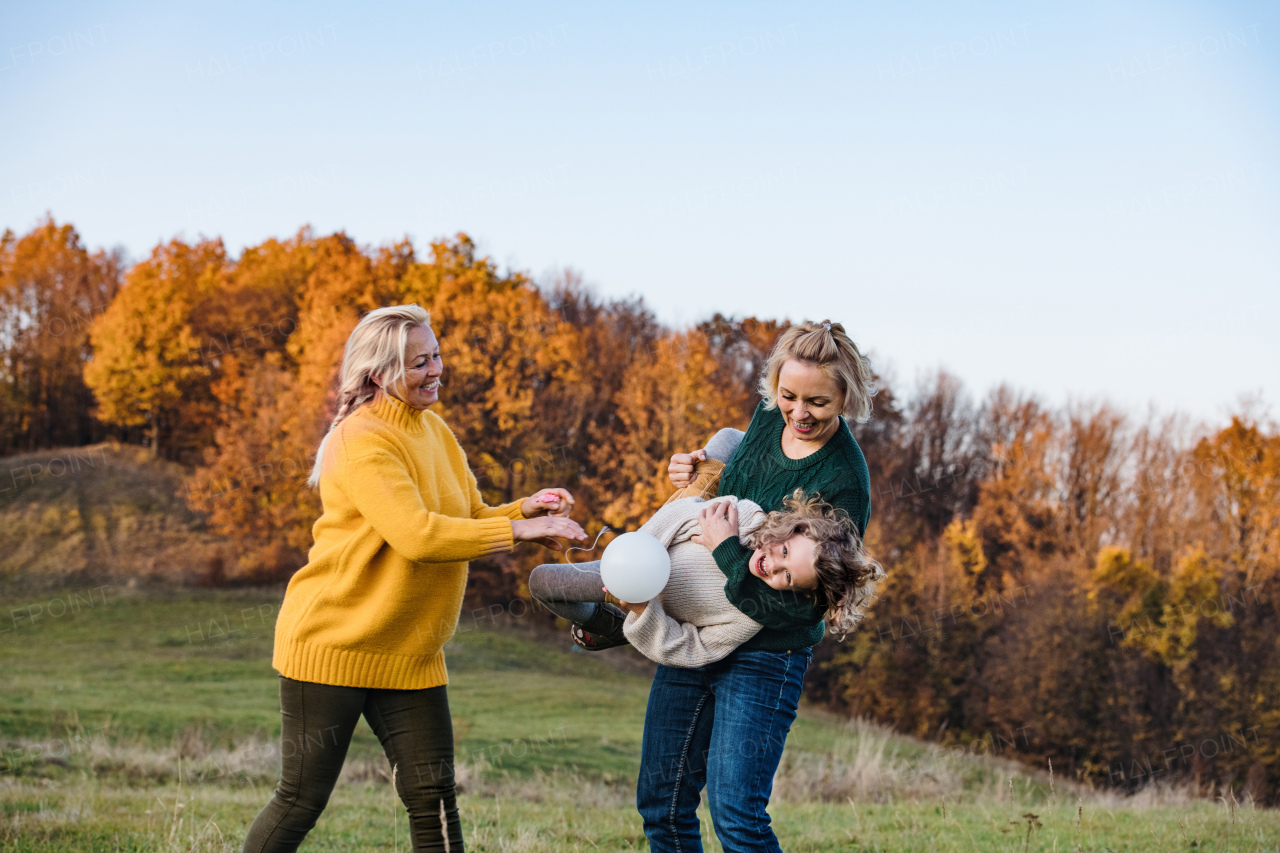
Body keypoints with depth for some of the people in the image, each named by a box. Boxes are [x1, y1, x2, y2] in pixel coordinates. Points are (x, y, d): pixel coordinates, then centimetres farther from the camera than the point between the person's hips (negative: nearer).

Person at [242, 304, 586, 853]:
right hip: (332, 646, -7)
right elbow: (416, 535, -29)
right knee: (302, 801, 1)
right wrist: (517, 530, -26)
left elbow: (468, 520, 15)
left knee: (433, 797, 2)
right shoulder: (362, 442, -18)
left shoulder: (433, 431, 10)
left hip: (409, 654, 7)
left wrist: (524, 509, -5)